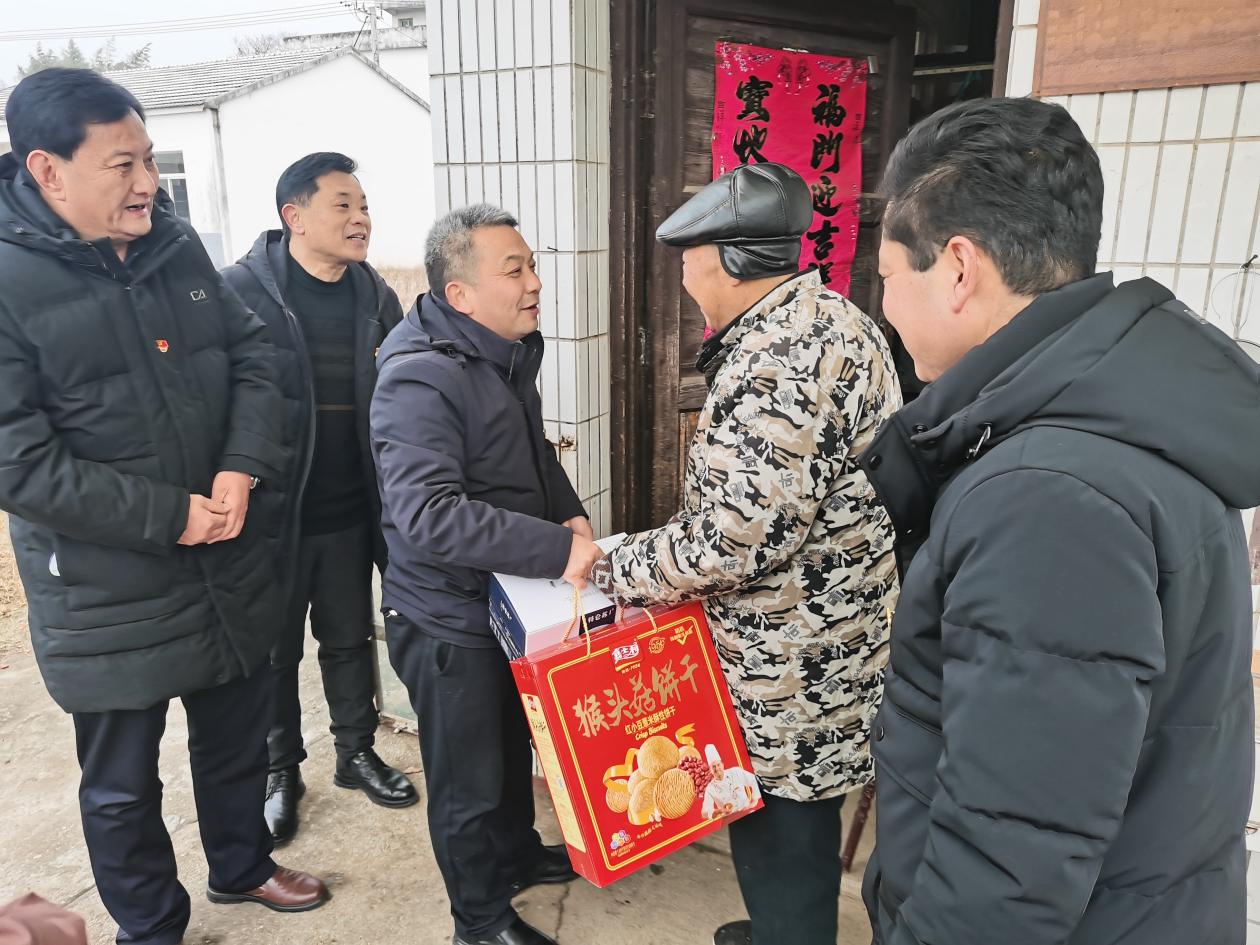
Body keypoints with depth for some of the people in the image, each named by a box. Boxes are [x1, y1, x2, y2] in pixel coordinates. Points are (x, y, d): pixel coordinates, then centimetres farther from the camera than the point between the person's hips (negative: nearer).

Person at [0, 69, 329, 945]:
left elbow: (251, 357, 4)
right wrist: (169, 516, -20)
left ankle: (243, 865, 50)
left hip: (231, 568, 5)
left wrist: (243, 468, -12)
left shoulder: (178, 246, 0)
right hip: (106, 594, -5)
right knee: (124, 783, 16)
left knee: (239, 735, 24)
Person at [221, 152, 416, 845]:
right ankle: (280, 771, 34)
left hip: (350, 512, 4)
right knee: (274, 649, 13)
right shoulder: (239, 290, -11)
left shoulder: (376, 297, 4)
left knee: (350, 639, 19)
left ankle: (357, 753, 39)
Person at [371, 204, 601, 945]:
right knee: (469, 779, 12)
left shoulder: (509, 355, 3)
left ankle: (518, 856, 51)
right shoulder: (420, 381, -26)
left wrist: (572, 515, -2)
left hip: (512, 600, 8)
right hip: (449, 619, -8)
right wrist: (555, 550, -36)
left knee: (514, 744, 27)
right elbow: (427, 515, -36)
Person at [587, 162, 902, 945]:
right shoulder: (824, 320, 7)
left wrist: (616, 572, -15)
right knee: (788, 826, 27)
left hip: (793, 665, -10)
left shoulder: (778, 363, -27)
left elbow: (734, 541, -29)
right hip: (819, 638, 10)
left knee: (782, 834, 11)